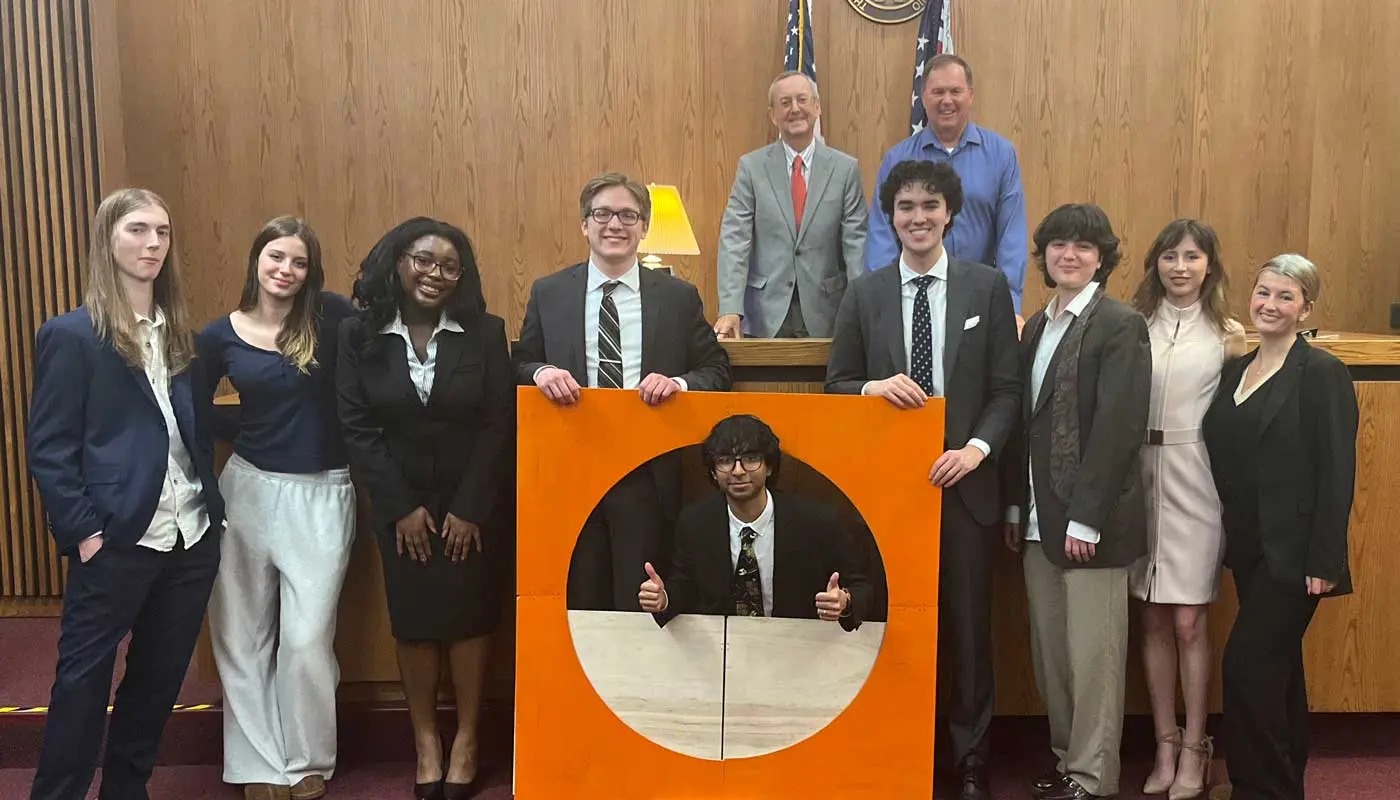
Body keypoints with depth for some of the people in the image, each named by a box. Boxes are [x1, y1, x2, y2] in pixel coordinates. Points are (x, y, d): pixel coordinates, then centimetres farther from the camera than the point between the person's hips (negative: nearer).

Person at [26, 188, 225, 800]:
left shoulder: (180, 333, 12)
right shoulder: (71, 335, -7)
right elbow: (48, 448, -9)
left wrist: (211, 505, 7)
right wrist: (82, 530, -15)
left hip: (193, 535, 6)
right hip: (117, 540, -6)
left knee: (159, 676, 15)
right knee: (83, 678, 5)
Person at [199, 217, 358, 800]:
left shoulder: (331, 316, -6)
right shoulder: (220, 336, 0)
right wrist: (245, 432, 4)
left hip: (323, 494, -2)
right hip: (249, 489, 2)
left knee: (308, 637, -1)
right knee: (244, 635, 9)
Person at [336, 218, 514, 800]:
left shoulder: (485, 333, -6)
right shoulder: (359, 335, -4)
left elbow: (499, 424, -7)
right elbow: (357, 428, -5)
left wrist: (470, 507, -11)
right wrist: (402, 507, -10)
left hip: (474, 503, -1)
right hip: (401, 504, 1)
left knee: (469, 617, 6)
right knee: (413, 622, 6)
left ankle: (466, 739, 20)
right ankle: (425, 740, 21)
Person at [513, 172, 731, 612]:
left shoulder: (679, 297, 5)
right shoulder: (547, 294, 7)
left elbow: (717, 371, 6)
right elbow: (520, 366, 11)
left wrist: (678, 382, -14)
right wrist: (541, 372, -12)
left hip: (647, 481, 0)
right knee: (578, 609, 8)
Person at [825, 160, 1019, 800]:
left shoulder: (988, 287, 3)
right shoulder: (864, 295, 6)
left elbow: (1007, 389, 1)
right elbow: (836, 384, 6)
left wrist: (977, 449, -14)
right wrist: (874, 387, -15)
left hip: (963, 480, 0)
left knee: (967, 622, 7)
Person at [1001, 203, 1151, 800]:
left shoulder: (1120, 325, -8)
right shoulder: (1038, 326, 13)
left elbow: (1119, 428, -15)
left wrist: (1085, 519, -18)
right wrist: (1016, 506, 12)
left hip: (1090, 519, -7)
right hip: (1039, 516, 7)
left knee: (1091, 652, 2)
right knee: (1050, 649, 13)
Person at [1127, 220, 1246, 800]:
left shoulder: (1224, 332, 5)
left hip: (1195, 484, -1)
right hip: (1138, 479, 1)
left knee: (1188, 621, 1)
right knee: (1153, 620, 8)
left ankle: (1193, 748, 15)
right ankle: (1165, 744, 20)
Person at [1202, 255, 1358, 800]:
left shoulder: (1323, 374, -9)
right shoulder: (1235, 371, 10)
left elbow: (1337, 473, -13)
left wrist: (1324, 561, -17)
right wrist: (1230, 539, 7)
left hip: (1293, 551, -7)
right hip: (1248, 548, 7)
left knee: (1247, 665, -9)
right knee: (1276, 667, 16)